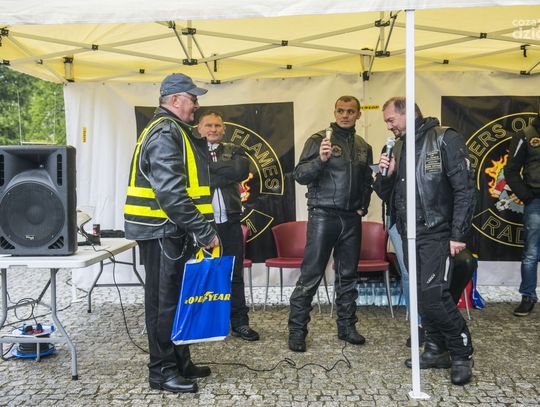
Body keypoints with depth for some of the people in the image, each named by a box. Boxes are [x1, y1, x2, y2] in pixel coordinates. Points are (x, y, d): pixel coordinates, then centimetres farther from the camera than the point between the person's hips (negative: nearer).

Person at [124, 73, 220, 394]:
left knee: (175, 296, 16)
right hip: (162, 231, -10)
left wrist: (200, 228, 18)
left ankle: (180, 362, 27)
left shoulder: (171, 131, 19)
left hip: (170, 230, 10)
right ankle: (162, 371, 11)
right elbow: (170, 192, -26)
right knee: (165, 300, -1)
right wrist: (205, 231, -23)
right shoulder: (166, 133, -15)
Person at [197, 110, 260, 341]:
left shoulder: (233, 151, 14)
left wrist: (210, 168, -7)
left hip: (229, 222, 2)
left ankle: (239, 322, 14)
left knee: (234, 273, 6)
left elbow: (242, 170, -7)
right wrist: (225, 174, -10)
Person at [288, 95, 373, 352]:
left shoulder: (364, 147, 12)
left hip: (352, 218, 6)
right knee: (310, 275, -4)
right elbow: (300, 175, -13)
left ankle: (347, 326, 24)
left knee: (348, 275, 13)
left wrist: (364, 205, 10)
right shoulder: (319, 140, -4)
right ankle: (297, 330, 4)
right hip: (323, 215, -5)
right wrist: (320, 160, -28)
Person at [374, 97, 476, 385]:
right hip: (409, 234, 7)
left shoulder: (445, 140, -7)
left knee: (434, 295, -14)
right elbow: (386, 194, 16)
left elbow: (464, 189, -12)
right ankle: (436, 351, 24)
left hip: (436, 234, -7)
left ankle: (462, 354, 4)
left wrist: (458, 235, -17)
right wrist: (384, 176, -6)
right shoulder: (398, 148, 14)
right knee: (421, 295, 11)